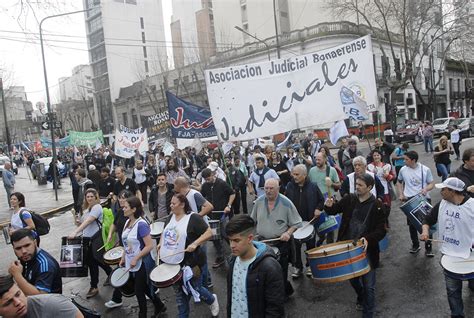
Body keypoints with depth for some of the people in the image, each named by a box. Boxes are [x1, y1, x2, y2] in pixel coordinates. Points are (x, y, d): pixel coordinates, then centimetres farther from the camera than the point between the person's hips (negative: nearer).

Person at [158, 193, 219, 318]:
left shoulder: (193, 217, -16)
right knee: (179, 292, 15)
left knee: (194, 289, 6)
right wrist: (161, 243, 8)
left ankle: (212, 300, 37)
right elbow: (166, 231, 23)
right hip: (172, 262, 6)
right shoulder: (171, 216, 6)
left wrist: (195, 243, -30)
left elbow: (209, 232, -20)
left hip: (191, 263, -6)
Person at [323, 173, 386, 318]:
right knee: (352, 279, 22)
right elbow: (334, 210, 9)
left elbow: (381, 231, -12)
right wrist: (329, 206, -14)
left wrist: (368, 239, -29)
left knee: (368, 286, 3)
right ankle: (361, 299, 52)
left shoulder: (377, 206, -11)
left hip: (366, 249, -4)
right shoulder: (349, 199, -1)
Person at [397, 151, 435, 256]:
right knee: (411, 224, 12)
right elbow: (399, 182, 17)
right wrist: (401, 194, 5)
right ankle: (415, 245, 30)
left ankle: (428, 248, 14)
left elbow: (432, 183, -1)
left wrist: (426, 189, -21)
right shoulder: (403, 170, 1)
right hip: (409, 200, 3)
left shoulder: (425, 169, -7)